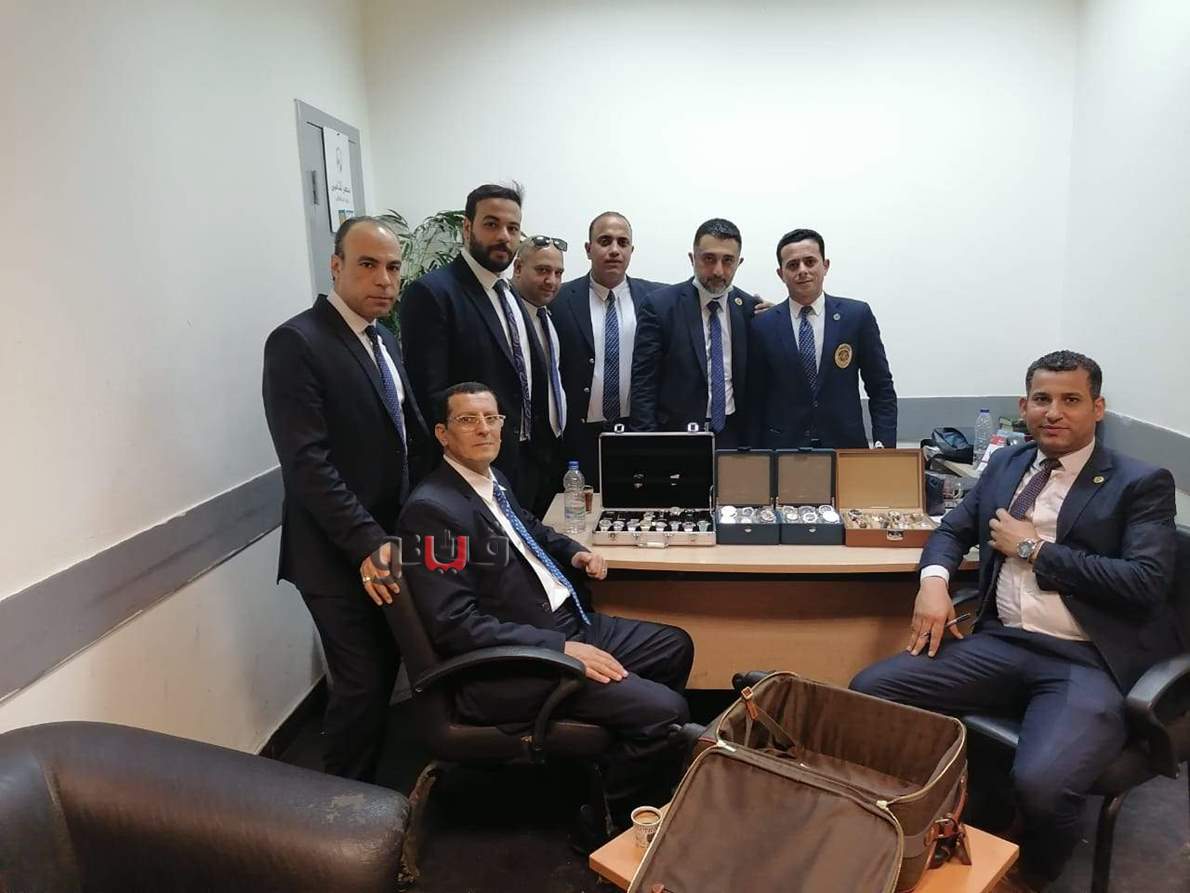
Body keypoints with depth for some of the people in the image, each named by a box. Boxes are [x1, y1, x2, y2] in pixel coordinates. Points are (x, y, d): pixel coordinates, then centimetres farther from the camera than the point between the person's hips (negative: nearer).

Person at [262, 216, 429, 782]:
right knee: (361, 688, -1)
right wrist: (366, 542, -24)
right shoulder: (296, 343, -14)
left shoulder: (384, 340, 12)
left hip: (388, 542, 8)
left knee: (384, 677, 18)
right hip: (340, 556, -8)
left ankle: (375, 789, 37)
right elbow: (307, 461, -21)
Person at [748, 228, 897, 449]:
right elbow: (755, 401, 2)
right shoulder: (763, 326, -1)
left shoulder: (857, 315, 0)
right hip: (782, 448, 0)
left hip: (846, 446, 1)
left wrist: (884, 446, -6)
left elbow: (881, 389, 3)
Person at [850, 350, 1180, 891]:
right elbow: (953, 530, 22)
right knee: (870, 690, -15)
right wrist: (933, 580, -1)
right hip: (999, 642, 5)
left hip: (1088, 663, -4)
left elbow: (1146, 585, -11)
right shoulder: (1006, 463, 16)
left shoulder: (1142, 484, 1)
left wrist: (1034, 548, -9)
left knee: (1042, 784, -31)